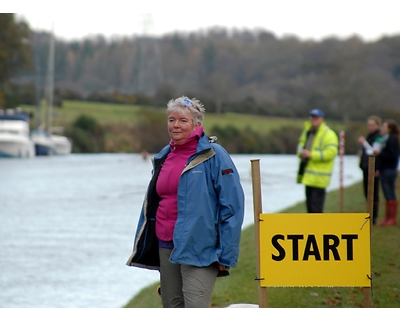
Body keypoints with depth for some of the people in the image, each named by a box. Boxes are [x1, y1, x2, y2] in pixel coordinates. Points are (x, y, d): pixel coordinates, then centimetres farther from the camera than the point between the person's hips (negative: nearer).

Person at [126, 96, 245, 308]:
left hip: (198, 248, -7)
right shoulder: (163, 157, 14)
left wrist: (225, 254, -14)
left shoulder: (213, 156, -7)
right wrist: (141, 246, 19)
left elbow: (232, 206, -10)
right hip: (165, 247, 7)